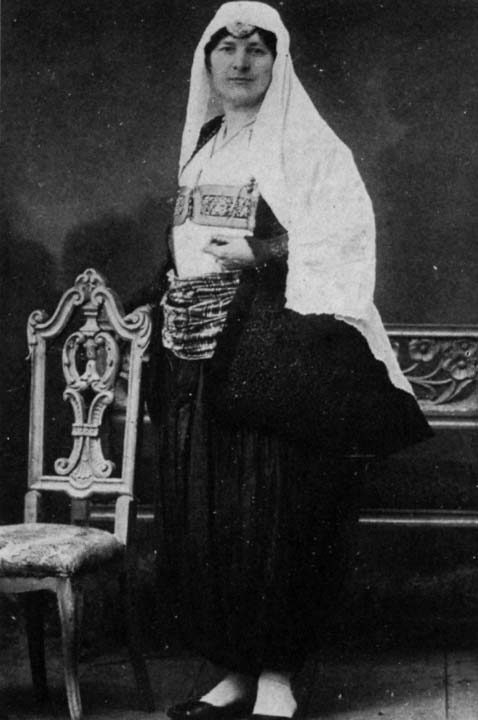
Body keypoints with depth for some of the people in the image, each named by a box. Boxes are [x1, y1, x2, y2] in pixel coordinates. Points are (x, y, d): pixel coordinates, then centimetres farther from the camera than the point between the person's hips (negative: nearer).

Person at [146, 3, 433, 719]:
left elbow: (342, 244, -9)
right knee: (199, 518, 4)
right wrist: (175, 300, 12)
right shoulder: (200, 148, 18)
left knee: (273, 514, -6)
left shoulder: (307, 145, 0)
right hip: (198, 352, 6)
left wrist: (263, 254, -19)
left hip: (275, 350, -6)